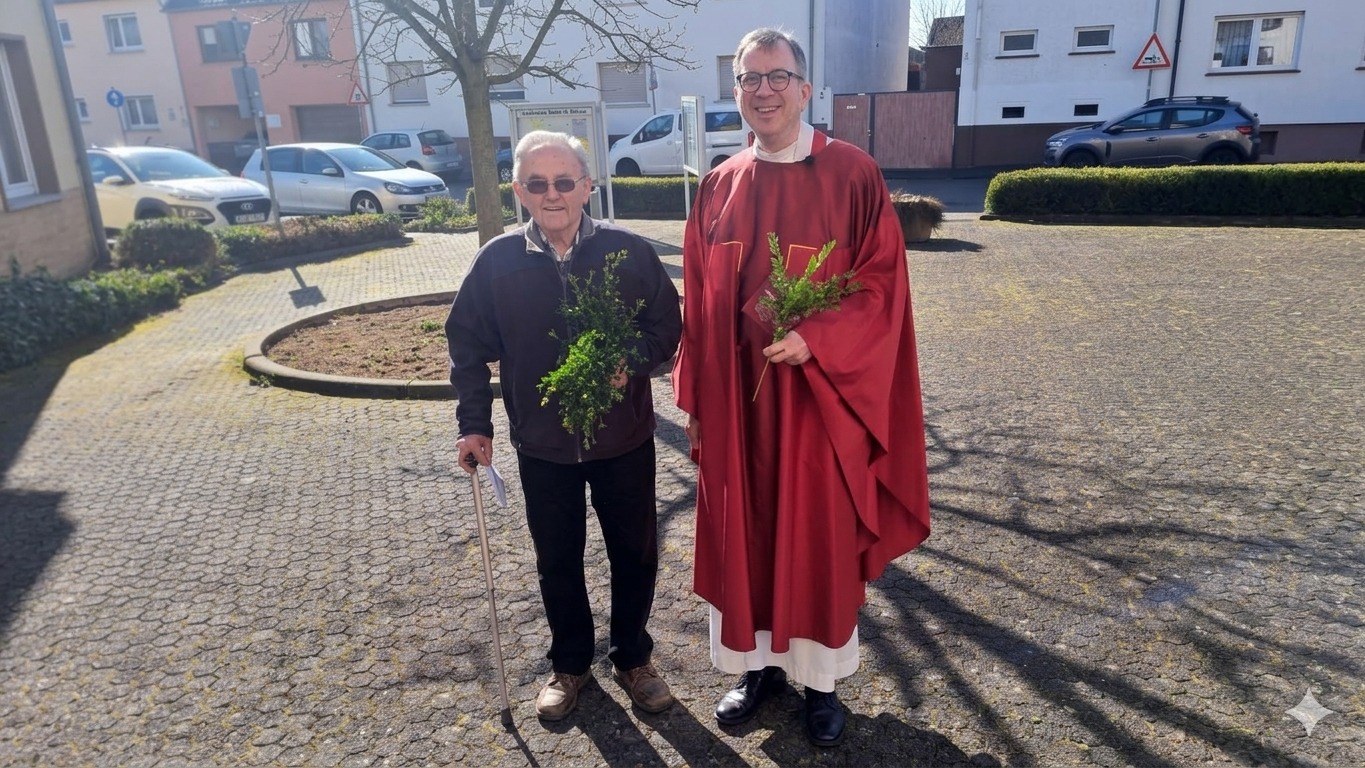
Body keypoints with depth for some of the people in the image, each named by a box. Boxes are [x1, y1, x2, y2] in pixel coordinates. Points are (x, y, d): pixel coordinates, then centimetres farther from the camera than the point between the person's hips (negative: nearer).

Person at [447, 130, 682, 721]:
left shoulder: (629, 251, -10)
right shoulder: (496, 262, -7)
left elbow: (666, 324, -2)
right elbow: (467, 345, 2)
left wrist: (632, 362, -21)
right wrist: (473, 423, -1)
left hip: (624, 436, 0)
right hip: (542, 444, 1)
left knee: (634, 553, 14)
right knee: (557, 561, 16)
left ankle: (632, 657, 38)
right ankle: (570, 663, 40)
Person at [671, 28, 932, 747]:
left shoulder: (854, 175, -5)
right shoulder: (717, 188, 5)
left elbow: (882, 284, -7)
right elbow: (698, 305, 7)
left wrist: (815, 340, -22)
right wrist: (694, 400, 6)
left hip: (820, 398, -3)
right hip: (734, 399, 3)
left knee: (820, 536, 10)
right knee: (742, 533, 13)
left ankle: (820, 678, 31)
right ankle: (759, 662, 35)